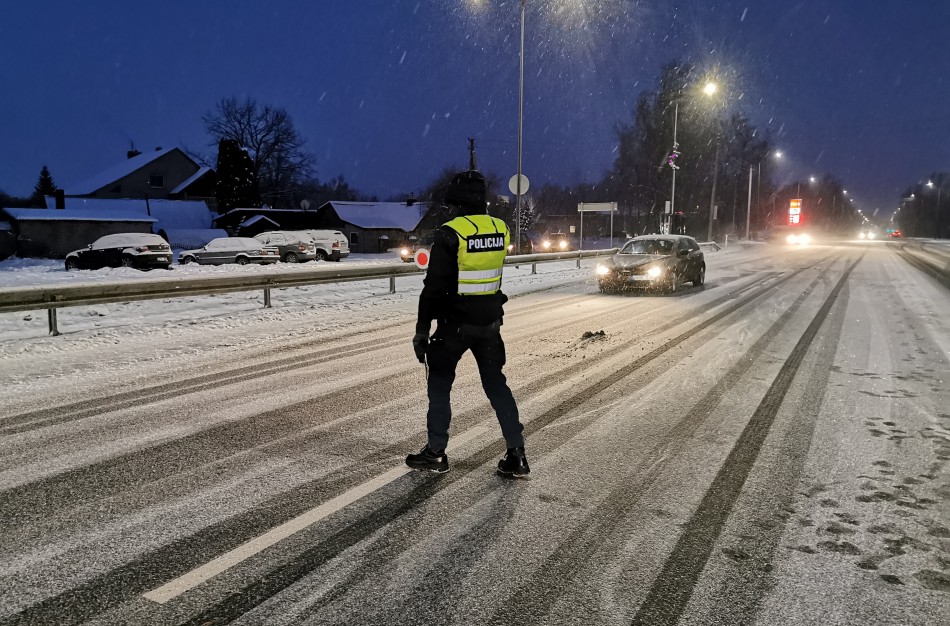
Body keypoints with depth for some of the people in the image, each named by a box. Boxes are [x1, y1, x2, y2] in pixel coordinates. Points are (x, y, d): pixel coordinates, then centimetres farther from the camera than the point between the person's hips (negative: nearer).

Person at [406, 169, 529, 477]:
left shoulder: (450, 233, -16)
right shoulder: (500, 229, 0)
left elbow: (434, 286, -15)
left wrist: (422, 328, -10)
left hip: (455, 323, -5)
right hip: (490, 322, 5)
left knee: (439, 385, 11)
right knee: (496, 384, 14)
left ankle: (436, 452, 18)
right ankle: (516, 454, 12)